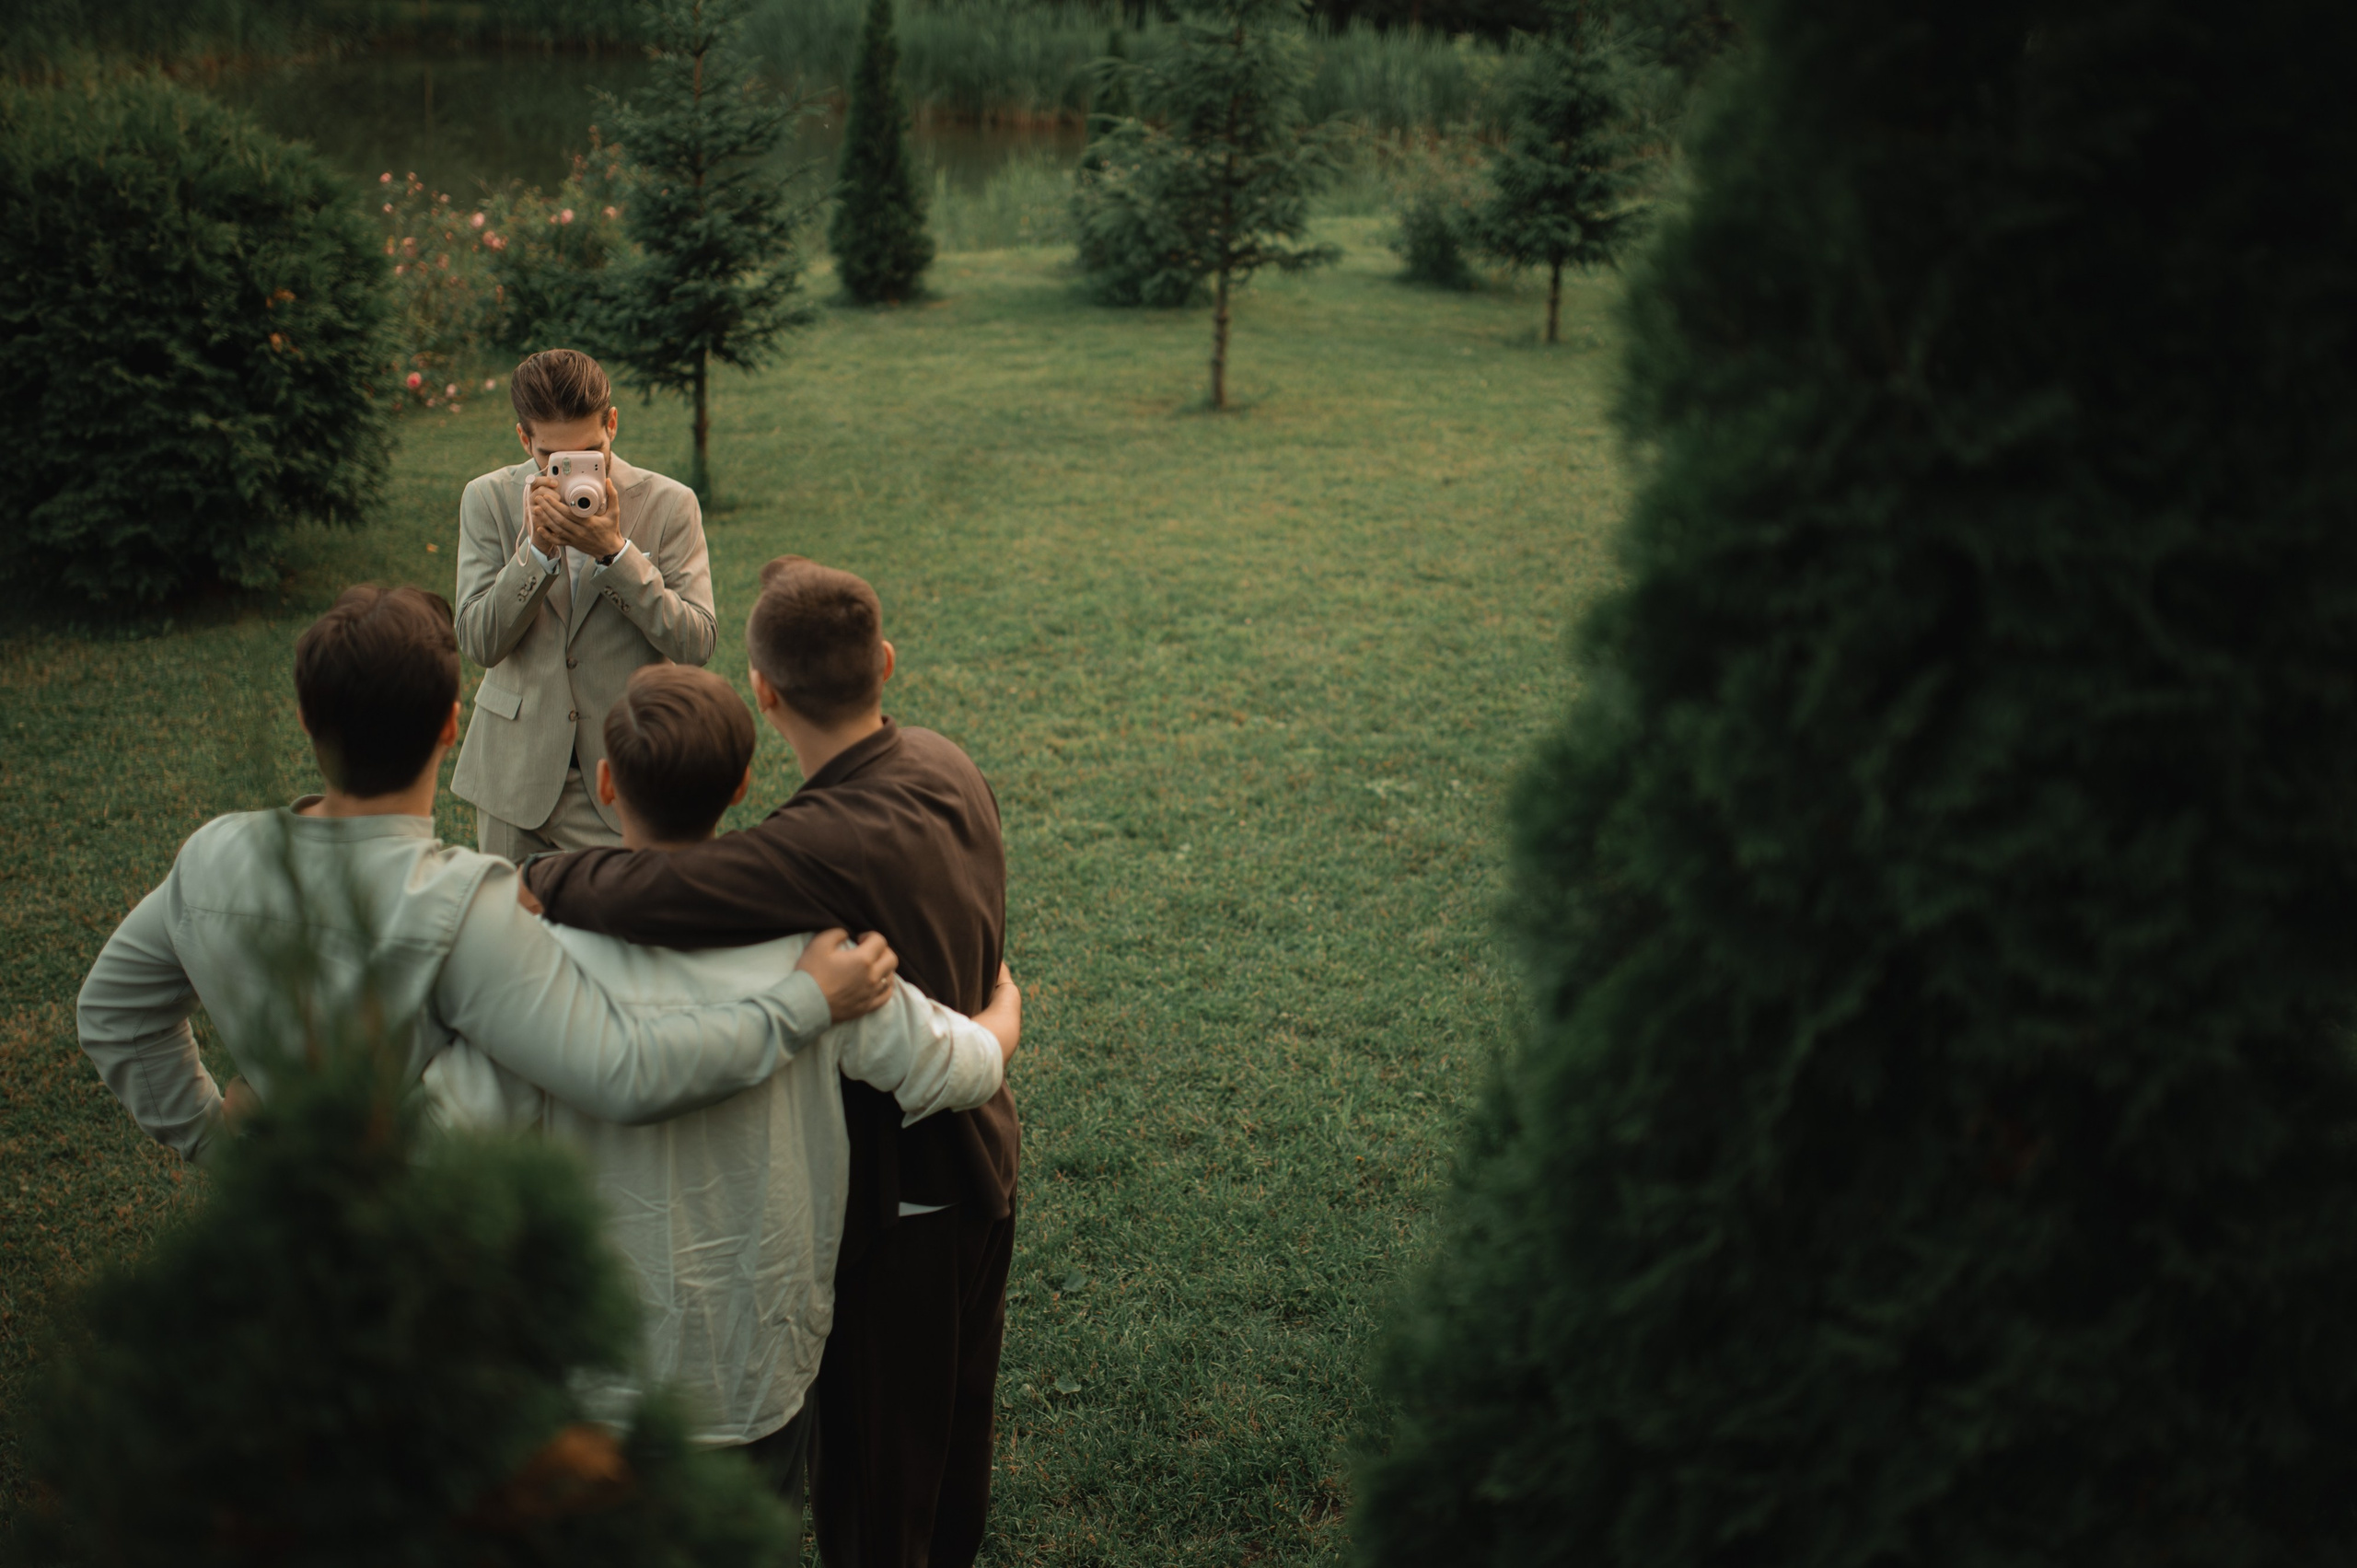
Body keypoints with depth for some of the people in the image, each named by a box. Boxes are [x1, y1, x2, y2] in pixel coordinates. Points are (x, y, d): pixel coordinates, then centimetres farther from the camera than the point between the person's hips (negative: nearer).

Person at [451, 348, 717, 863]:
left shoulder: (669, 503, -5)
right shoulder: (488, 500, 0)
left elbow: (696, 644, -12)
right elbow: (479, 643, -7)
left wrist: (613, 550, -21)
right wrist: (537, 548, -20)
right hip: (515, 777, 2)